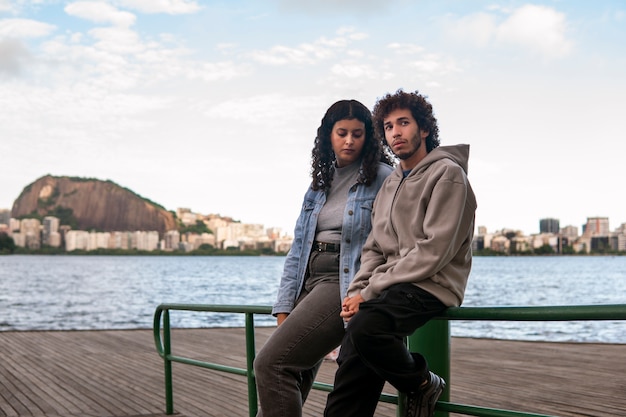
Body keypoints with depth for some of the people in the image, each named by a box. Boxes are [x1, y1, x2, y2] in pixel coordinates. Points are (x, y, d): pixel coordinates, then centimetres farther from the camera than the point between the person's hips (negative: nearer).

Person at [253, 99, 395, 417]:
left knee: (271, 364, -18)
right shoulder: (320, 183, 18)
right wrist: (285, 308, 6)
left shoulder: (382, 178, -2)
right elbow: (298, 248, 14)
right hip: (310, 283, 6)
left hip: (345, 284, -6)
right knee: (289, 381, 1)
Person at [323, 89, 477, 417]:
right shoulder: (390, 183, 22)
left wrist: (370, 291, -13)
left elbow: (433, 251, -13)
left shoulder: (447, 173, -3)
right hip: (391, 290, 7)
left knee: (365, 328, -34)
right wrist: (356, 291, -1)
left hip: (431, 286, -7)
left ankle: (423, 383, -9)